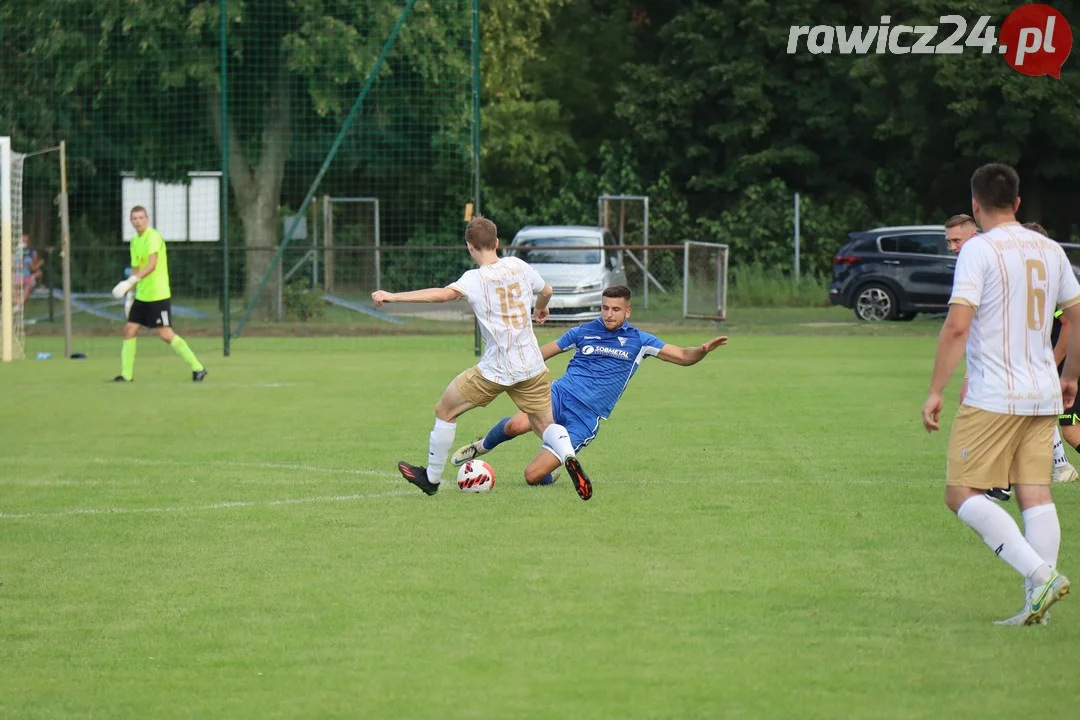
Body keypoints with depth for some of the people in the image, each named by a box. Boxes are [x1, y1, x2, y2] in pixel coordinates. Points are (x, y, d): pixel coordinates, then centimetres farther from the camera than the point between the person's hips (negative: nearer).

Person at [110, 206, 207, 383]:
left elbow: (152, 265, -26)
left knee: (166, 334, -10)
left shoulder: (153, 237, -13)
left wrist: (131, 281, -35)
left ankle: (197, 368, -2)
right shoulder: (135, 241, 13)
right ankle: (126, 374, 9)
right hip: (142, 296, 8)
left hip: (158, 295, -8)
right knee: (129, 329, 2)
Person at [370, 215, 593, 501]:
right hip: (532, 368, 5)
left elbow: (443, 294, -31)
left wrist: (392, 296, -30)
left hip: (494, 370, -5)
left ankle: (431, 478, 27)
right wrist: (541, 308, 46)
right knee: (545, 424, 17)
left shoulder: (476, 279, -14)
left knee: (445, 411, 15)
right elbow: (545, 291, 22)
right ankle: (568, 458, -16)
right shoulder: (518, 266, 3)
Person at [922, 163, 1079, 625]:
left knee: (961, 494, -3)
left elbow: (957, 325, -17)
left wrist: (935, 391, -12)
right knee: (1036, 495, 6)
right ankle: (1037, 602, 0)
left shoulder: (979, 250, -9)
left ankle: (1040, 573, -17)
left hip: (993, 397, -7)